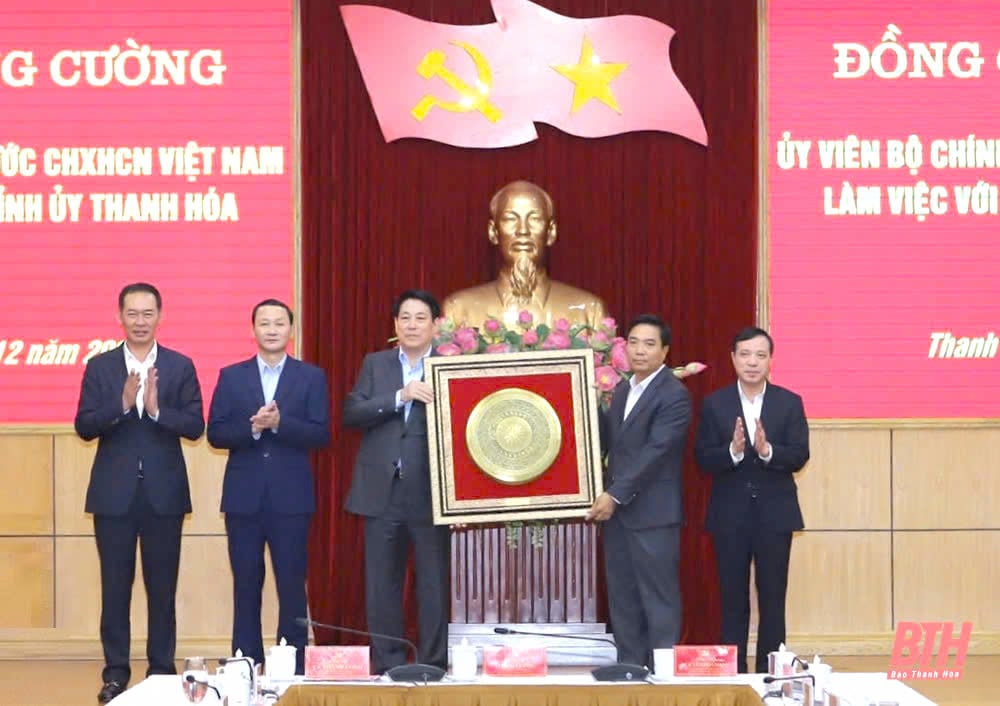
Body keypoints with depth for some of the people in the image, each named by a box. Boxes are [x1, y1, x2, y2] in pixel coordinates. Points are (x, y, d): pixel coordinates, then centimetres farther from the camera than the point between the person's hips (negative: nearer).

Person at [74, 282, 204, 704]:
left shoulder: (180, 366, 3)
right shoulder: (99, 366, 3)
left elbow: (195, 427, -4)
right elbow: (84, 427, -4)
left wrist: (157, 409, -20)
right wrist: (122, 405, -20)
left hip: (164, 492, 0)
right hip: (114, 493, 0)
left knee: (162, 586, 5)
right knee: (115, 585, 3)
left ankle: (162, 671, 13)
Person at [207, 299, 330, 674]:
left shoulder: (311, 377, 4)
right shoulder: (231, 376, 7)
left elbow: (320, 435, -5)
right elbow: (215, 433, 1)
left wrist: (279, 423, -19)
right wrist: (251, 427, -17)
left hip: (291, 497, -1)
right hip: (244, 497, 1)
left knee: (292, 586, 1)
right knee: (246, 585, 6)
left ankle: (293, 668, 7)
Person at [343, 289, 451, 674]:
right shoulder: (375, 364, 10)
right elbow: (351, 414, -2)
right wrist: (400, 397, -15)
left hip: (429, 493, -2)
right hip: (382, 492, 2)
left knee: (434, 585, 2)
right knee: (382, 585, 6)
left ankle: (433, 665, 8)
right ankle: (386, 666, 13)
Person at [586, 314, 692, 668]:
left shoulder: (675, 395, -11)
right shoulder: (622, 390, 15)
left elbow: (655, 452, -18)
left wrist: (615, 495, -20)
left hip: (652, 513, -8)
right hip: (616, 509, 8)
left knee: (659, 598, -2)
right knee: (622, 599, 10)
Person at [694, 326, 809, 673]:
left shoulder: (789, 403, 1)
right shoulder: (714, 404, 1)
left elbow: (799, 456, -7)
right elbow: (703, 459, -5)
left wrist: (767, 450, -24)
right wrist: (733, 450, -24)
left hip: (774, 513, 0)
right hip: (730, 514, 0)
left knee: (772, 599, 5)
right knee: (733, 600, 6)